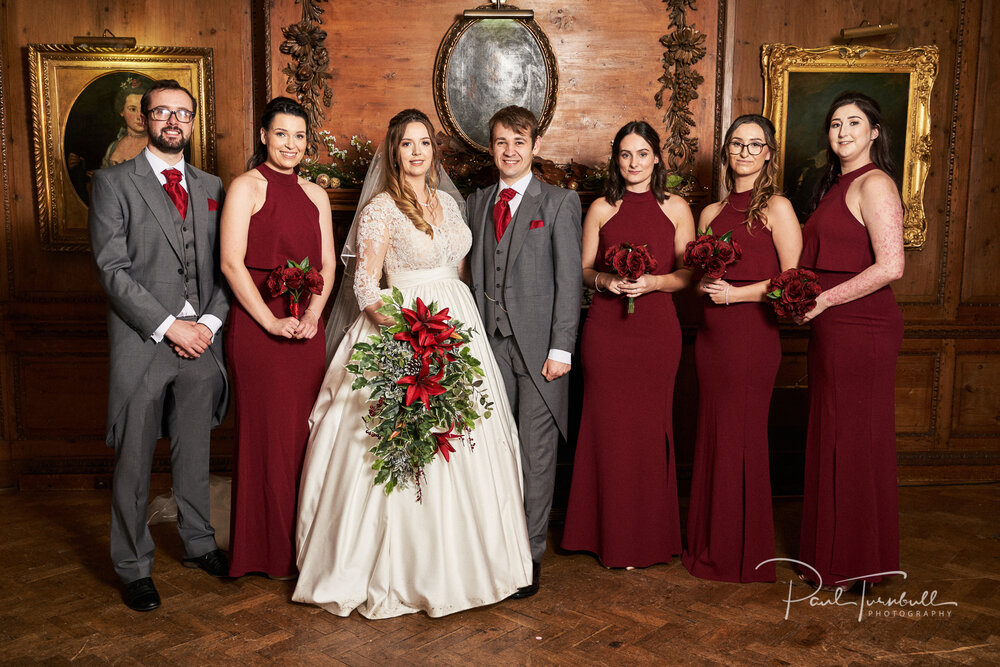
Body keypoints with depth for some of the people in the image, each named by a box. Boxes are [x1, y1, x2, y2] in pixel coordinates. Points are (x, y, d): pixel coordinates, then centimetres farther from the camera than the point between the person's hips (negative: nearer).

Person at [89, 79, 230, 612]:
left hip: (201, 343, 4)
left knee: (194, 453, 15)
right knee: (134, 462, 6)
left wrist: (209, 321, -5)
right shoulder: (114, 183, -1)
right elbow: (112, 268, -9)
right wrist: (169, 326, -14)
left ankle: (199, 543, 32)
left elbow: (224, 265, 10)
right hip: (141, 343, -3)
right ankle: (133, 567, 21)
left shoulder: (211, 187, 12)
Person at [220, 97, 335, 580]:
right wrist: (272, 322, -14)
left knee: (304, 429, 8)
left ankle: (303, 540, 22)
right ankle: (270, 549, 15)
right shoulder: (247, 186, -2)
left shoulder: (315, 195, 14)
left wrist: (313, 314, -5)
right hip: (258, 325, -5)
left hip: (307, 327, 5)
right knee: (266, 431, 1)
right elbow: (231, 262, -9)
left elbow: (327, 264, 12)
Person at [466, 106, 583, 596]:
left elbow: (569, 280, -5)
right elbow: (475, 273, 13)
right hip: (490, 344, 4)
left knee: (536, 454, 1)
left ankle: (530, 554, 13)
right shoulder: (478, 202, 14)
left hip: (538, 345, -4)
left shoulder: (559, 203, 0)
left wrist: (561, 348, -11)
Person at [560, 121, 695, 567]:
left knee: (649, 428, 3)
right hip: (606, 329, 1)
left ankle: (647, 539, 20)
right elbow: (583, 270, 10)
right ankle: (610, 536, 17)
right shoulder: (601, 209, 8)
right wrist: (605, 280, -10)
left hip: (657, 329, 0)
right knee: (608, 428, 2)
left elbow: (688, 273, 5)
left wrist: (654, 282, -12)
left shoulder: (675, 208, 7)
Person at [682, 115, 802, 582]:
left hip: (752, 335, -6)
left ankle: (745, 555, 15)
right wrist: (705, 285, -1)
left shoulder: (776, 208, -2)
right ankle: (710, 548, 22)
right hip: (710, 334, 6)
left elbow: (793, 279, -7)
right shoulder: (711, 213, 15)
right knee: (711, 436, 9)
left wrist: (736, 293, -12)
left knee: (743, 439, -1)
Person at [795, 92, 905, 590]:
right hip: (831, 328, 9)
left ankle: (853, 565, 15)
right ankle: (832, 552, 25)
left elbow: (890, 267, -20)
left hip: (860, 328, -9)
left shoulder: (874, 184, -11)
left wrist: (823, 300, -16)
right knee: (831, 438, 13)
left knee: (854, 441, 0)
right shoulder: (835, 184, 18)